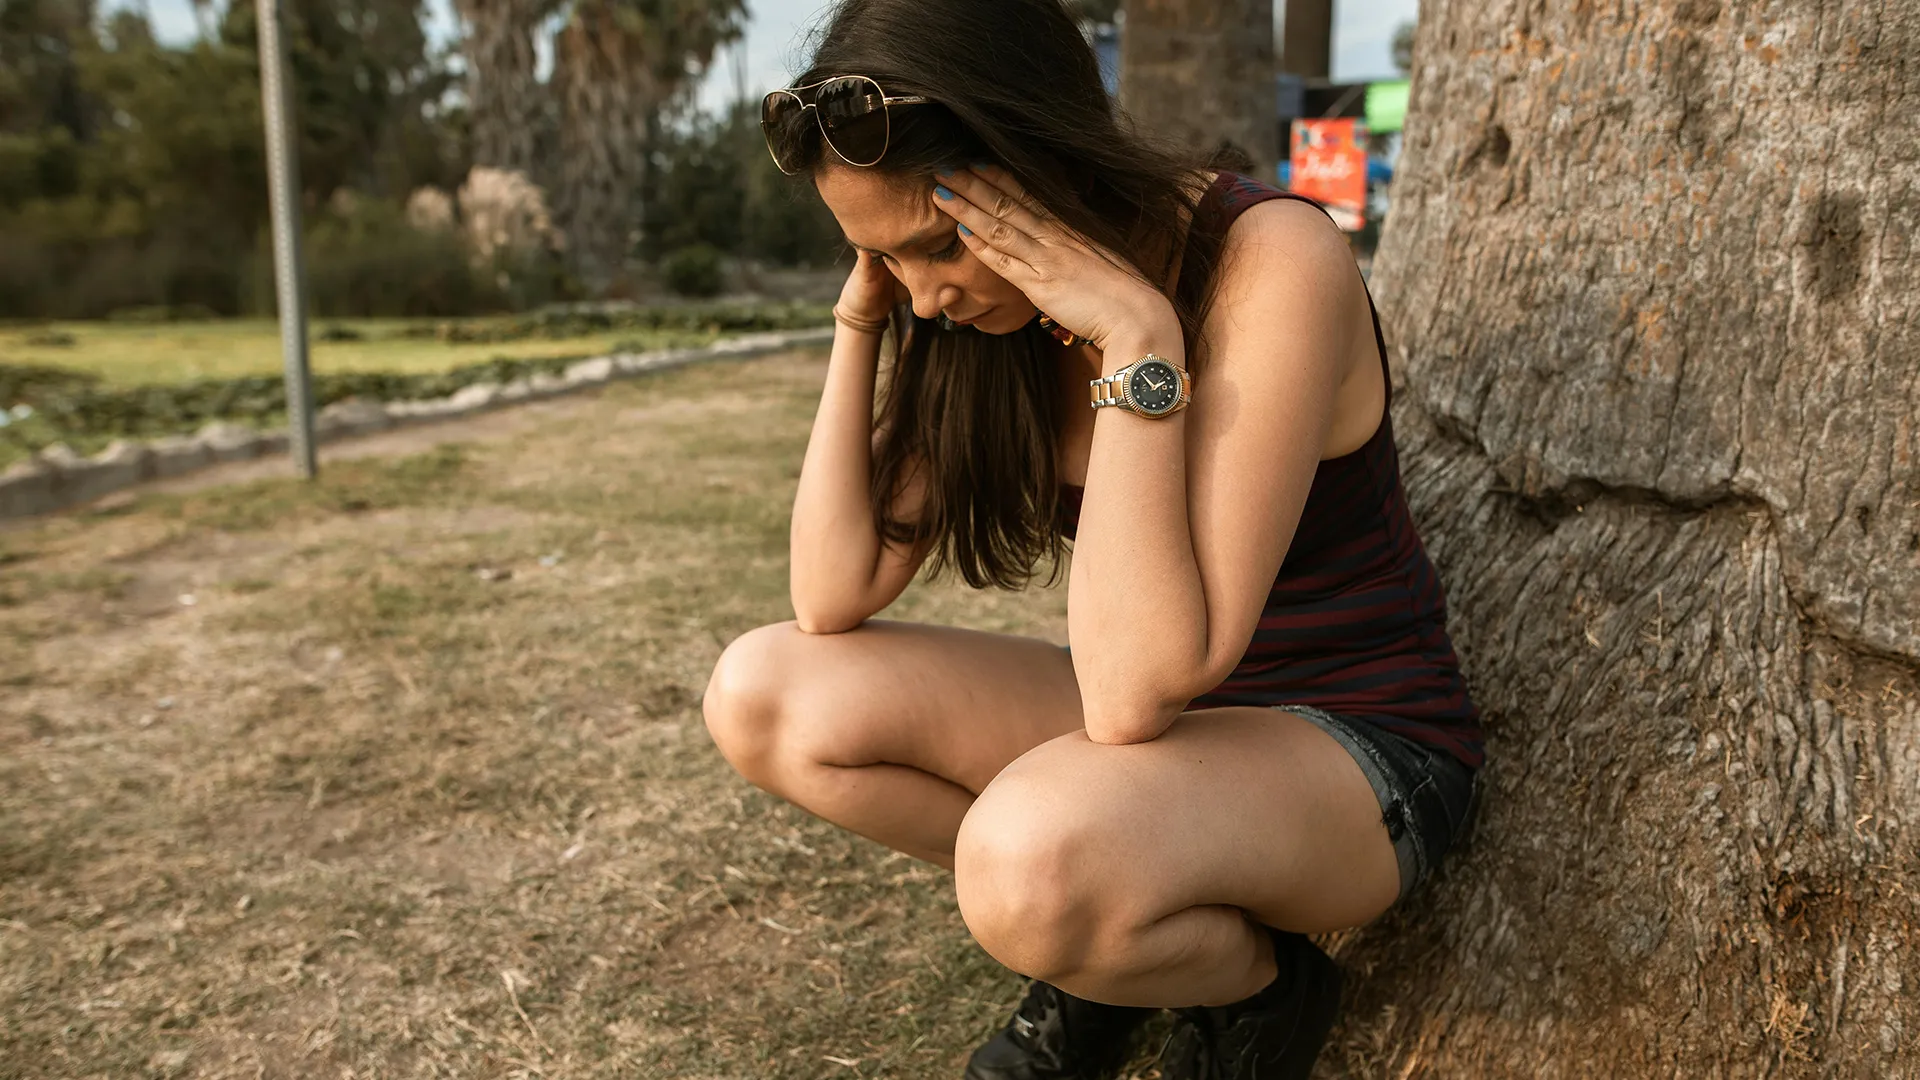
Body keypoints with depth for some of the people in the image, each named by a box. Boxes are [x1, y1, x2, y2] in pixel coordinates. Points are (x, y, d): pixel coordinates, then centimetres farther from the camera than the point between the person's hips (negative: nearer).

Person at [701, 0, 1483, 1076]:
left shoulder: (1270, 262, -25)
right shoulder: (988, 305, -5)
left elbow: (1136, 690, -32)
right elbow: (833, 599, -9)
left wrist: (1138, 339, -35)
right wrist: (862, 319, -14)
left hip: (1356, 746, -6)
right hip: (1164, 718, 7)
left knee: (1030, 856, -37)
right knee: (764, 695, -9)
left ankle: (1261, 981, -1)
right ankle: (1106, 946, 5)